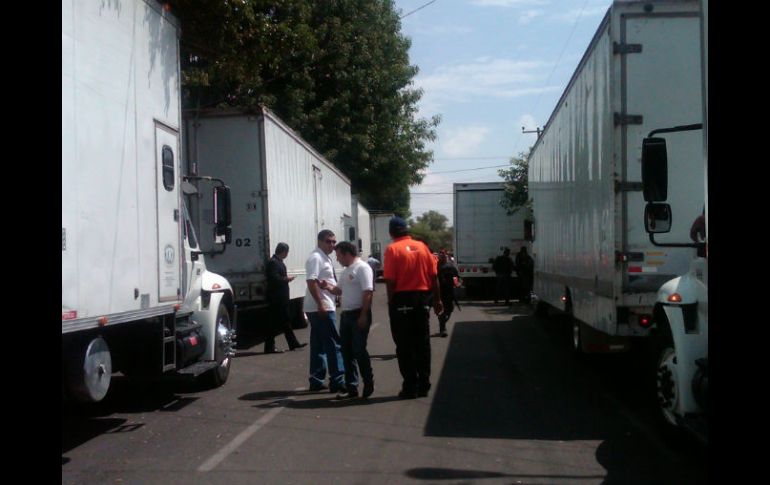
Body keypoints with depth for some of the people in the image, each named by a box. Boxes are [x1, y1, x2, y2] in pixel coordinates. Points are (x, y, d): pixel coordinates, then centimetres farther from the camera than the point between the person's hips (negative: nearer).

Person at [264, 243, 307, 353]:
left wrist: (286, 278, 6)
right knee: (273, 322, -4)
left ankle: (293, 343, 25)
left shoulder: (278, 261, 15)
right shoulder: (273, 262, -17)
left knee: (286, 320, 16)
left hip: (281, 298, 11)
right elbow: (275, 278, -25)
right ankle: (270, 347, 1)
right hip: (276, 298, -11)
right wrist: (286, 279, -12)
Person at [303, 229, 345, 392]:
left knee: (318, 345, 11)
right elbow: (311, 282, -21)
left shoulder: (325, 258, 18)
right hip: (321, 307, -10)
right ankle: (337, 381, -4)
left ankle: (316, 381, 15)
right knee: (333, 344, -7)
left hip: (323, 307, 10)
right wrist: (321, 304, -25)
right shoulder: (316, 258, -13)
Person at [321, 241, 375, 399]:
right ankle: (351, 388, 15)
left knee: (359, 351, -6)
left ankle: (368, 385, 8)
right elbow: (340, 290, 23)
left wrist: (363, 315, -23)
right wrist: (329, 287, 4)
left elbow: (367, 293, -18)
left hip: (359, 314, -9)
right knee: (347, 352, 9)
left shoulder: (362, 268, -11)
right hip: (346, 314, 9)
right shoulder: (346, 271, 17)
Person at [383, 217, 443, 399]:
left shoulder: (393, 249, -8)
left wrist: (391, 303, -4)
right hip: (423, 298, 4)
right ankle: (423, 385, 16)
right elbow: (434, 276, 4)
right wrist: (437, 300, 11)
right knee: (423, 343, 11)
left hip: (402, 299, -4)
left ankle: (410, 387, 4)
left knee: (405, 346, 3)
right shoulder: (422, 246, 5)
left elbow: (390, 281, -13)